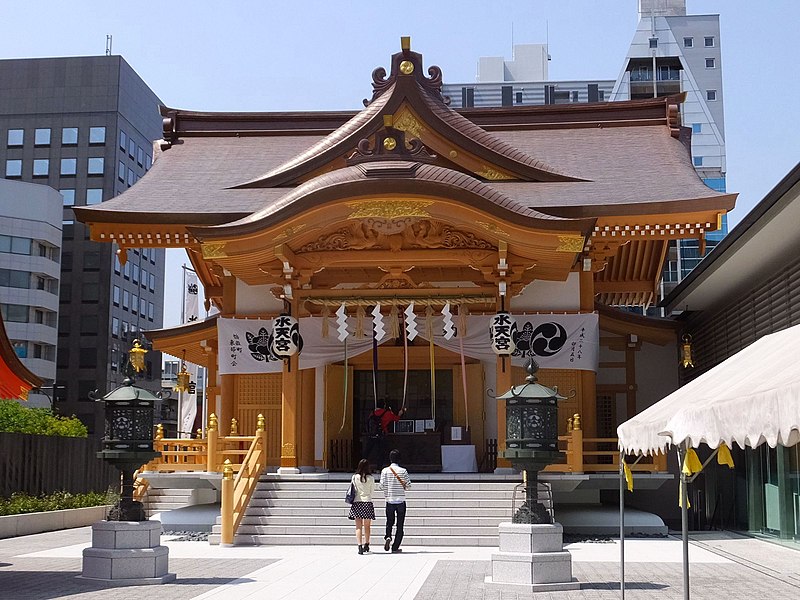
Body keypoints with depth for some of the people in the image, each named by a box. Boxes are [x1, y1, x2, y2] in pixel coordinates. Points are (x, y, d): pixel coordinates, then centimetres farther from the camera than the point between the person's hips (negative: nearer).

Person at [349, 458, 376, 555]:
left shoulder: (354, 477, -2)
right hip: (367, 502, 0)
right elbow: (372, 491, 6)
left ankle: (360, 546, -14)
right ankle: (366, 545, 25)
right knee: (367, 526, 14)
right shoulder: (371, 478, -3)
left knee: (358, 526, -1)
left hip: (357, 503, 0)